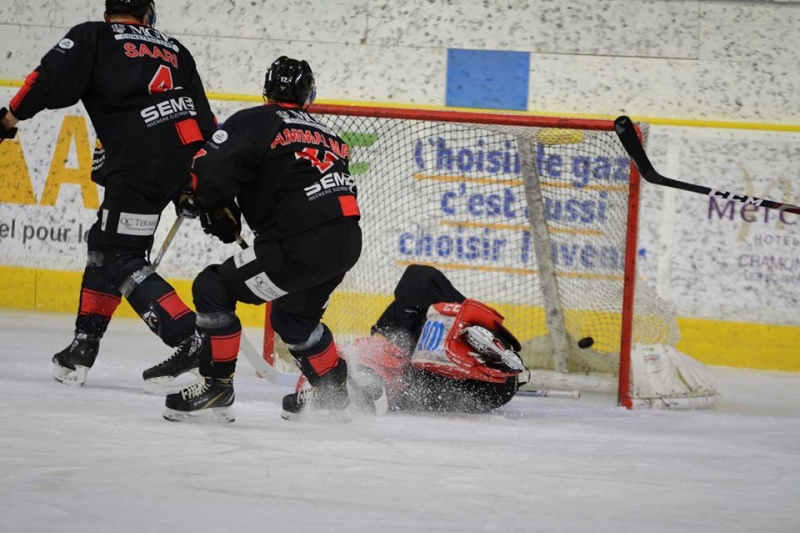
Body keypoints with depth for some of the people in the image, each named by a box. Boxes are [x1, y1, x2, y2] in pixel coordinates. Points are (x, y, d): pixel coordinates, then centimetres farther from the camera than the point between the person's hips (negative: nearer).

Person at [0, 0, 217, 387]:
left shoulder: (93, 38, 10)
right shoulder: (174, 51, 26)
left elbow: (52, 81, -4)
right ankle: (82, 349, 22)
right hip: (188, 158, 7)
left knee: (121, 259, -3)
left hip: (140, 162, -7)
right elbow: (204, 119, 22)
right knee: (105, 243, 20)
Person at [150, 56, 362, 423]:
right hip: (348, 242, 8)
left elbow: (209, 169, -10)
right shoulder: (327, 135, 25)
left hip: (302, 246, -8)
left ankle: (216, 389, 0)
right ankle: (333, 393, 39)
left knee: (214, 289, 2)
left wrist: (219, 213, 10)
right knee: (292, 316, 32)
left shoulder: (255, 123, 2)